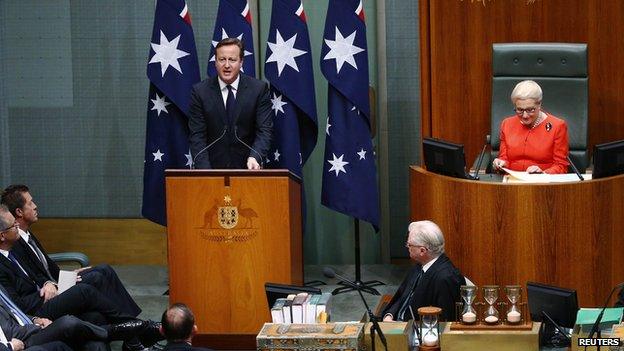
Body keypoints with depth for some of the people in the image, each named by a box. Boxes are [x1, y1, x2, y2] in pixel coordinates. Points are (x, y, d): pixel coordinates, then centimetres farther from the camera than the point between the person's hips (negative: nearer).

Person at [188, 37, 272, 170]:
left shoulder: (258, 89, 2)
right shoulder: (200, 91, 2)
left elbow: (264, 130, -2)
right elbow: (197, 135, -1)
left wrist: (255, 157, -21)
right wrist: (205, 171, -15)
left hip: (247, 168, 0)